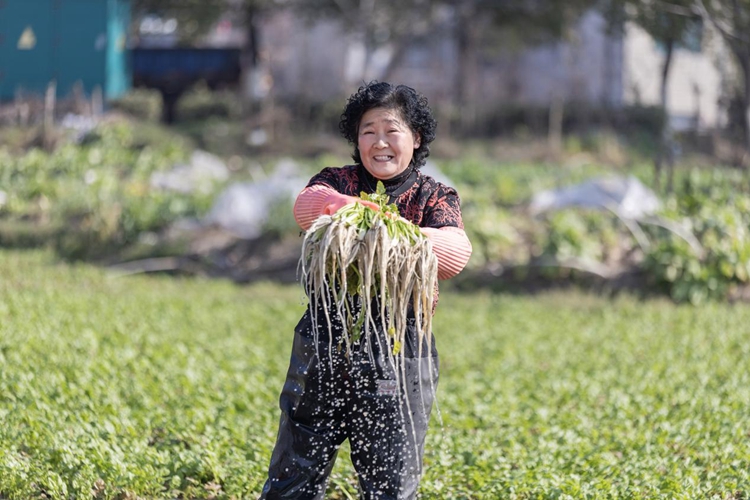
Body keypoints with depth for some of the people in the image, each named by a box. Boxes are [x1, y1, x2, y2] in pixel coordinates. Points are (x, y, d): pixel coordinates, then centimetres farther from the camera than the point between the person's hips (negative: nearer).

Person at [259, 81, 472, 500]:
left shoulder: (434, 198, 3)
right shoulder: (337, 182, 6)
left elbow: (455, 253, -17)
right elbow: (306, 205, -18)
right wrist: (351, 207, -40)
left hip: (398, 354, -1)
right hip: (326, 341, 1)